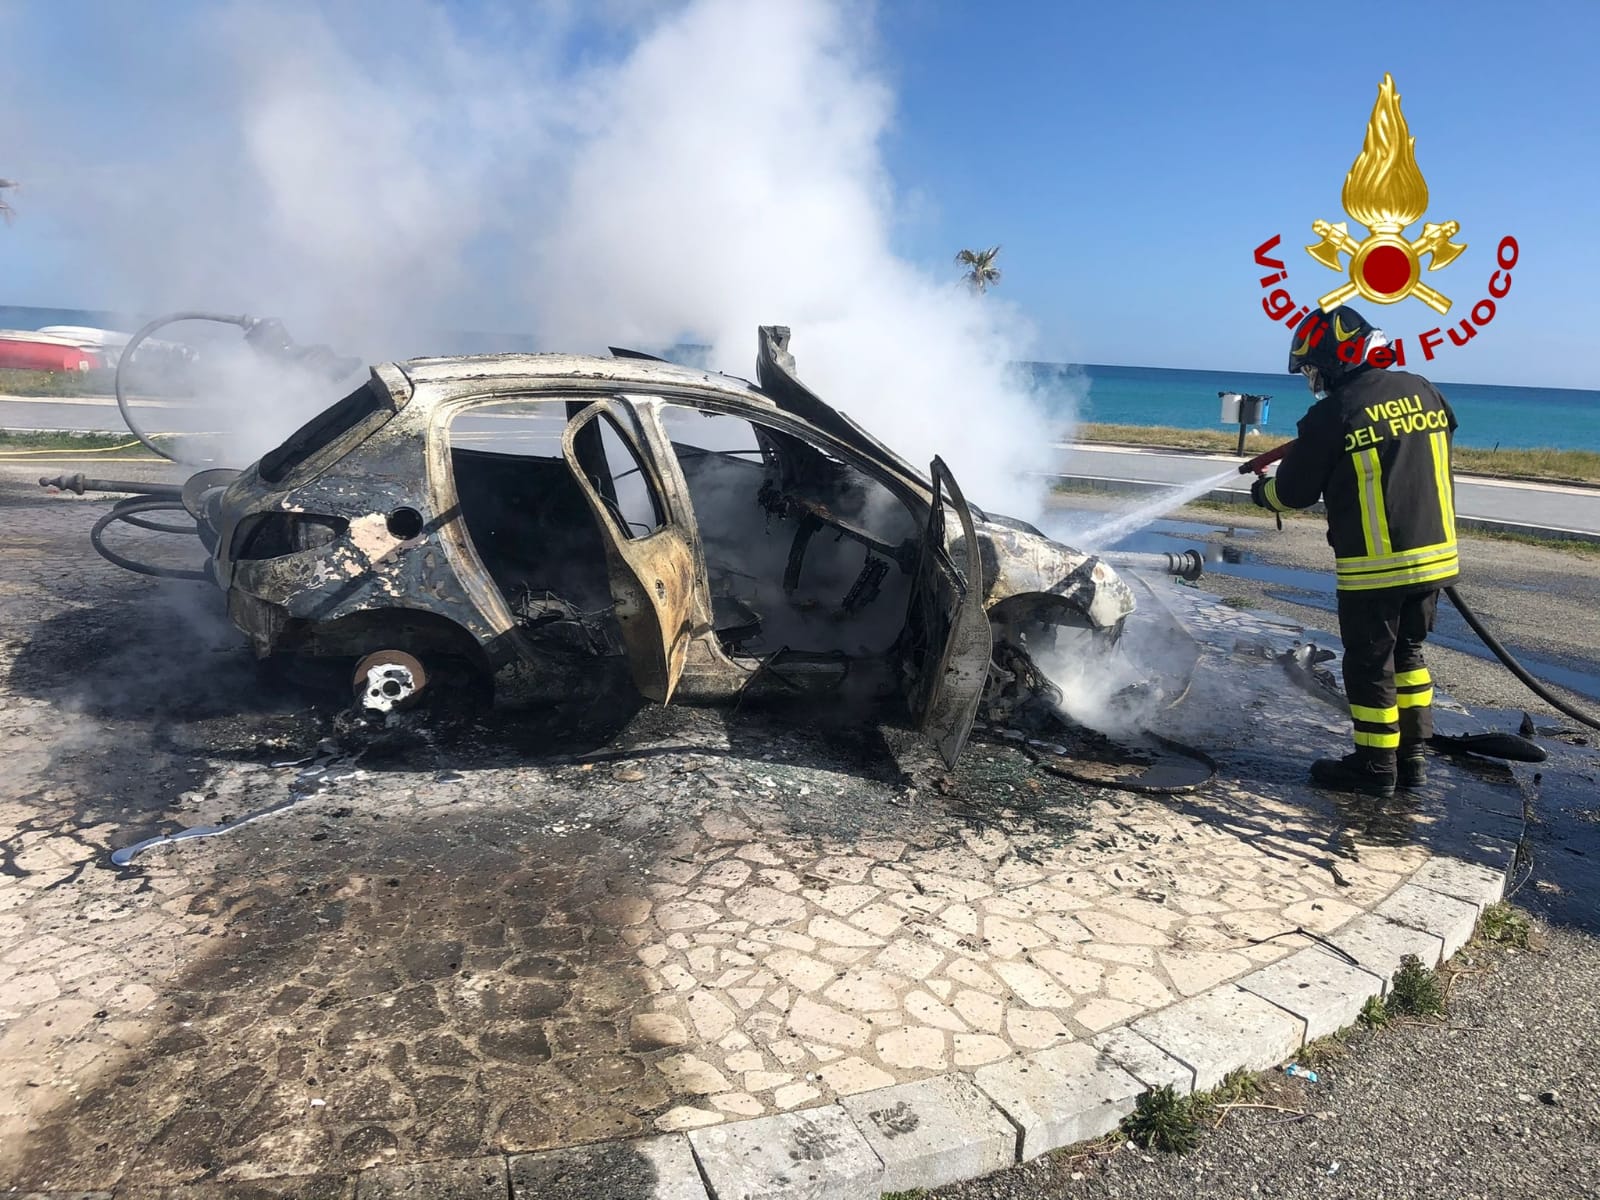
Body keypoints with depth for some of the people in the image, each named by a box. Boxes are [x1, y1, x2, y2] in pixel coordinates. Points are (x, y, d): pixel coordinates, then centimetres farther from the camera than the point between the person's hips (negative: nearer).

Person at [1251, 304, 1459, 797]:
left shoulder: (1332, 414, -14)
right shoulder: (1424, 392, 5)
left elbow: (1293, 491, -6)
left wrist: (1262, 492, 16)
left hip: (1373, 565, -7)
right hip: (1436, 555, 7)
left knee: (1370, 664, 6)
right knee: (1407, 652, 20)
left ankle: (1376, 766, 16)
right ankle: (1413, 757, 27)